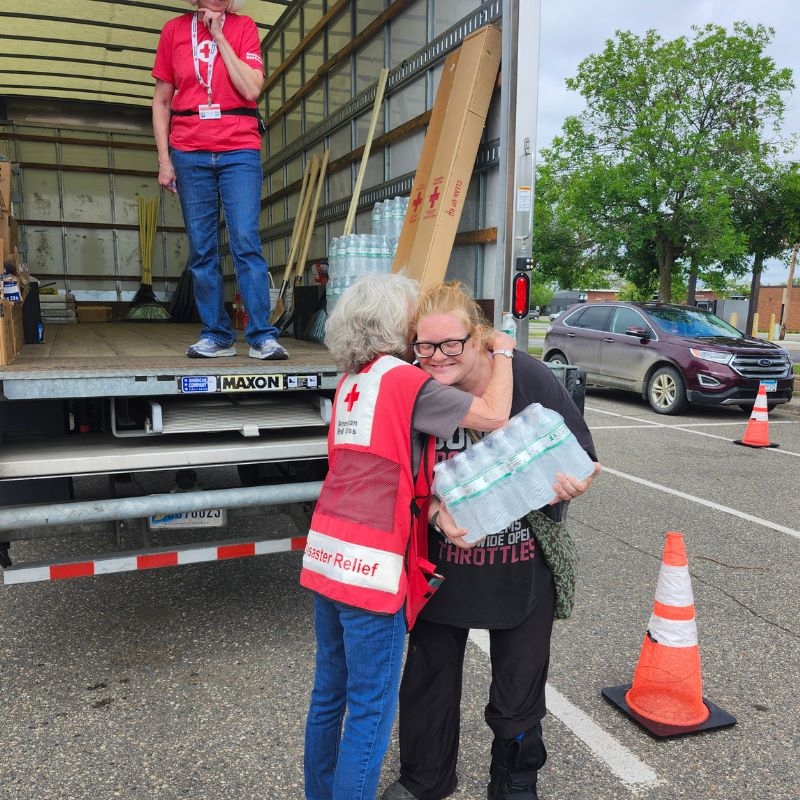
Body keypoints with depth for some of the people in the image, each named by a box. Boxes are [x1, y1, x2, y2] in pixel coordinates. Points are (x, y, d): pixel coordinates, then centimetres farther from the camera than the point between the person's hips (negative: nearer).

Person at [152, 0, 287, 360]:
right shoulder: (174, 30, 11)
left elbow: (251, 90, -7)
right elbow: (161, 101, 11)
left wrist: (220, 37, -5)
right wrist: (164, 158, 4)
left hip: (240, 149, -2)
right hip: (190, 153, 2)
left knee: (246, 242, -10)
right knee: (202, 249, 1)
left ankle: (262, 337, -6)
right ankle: (215, 336, 8)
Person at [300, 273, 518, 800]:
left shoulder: (352, 380, 12)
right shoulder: (407, 381, -11)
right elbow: (494, 415, -14)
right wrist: (503, 349, -1)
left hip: (326, 555, 8)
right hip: (373, 566, -8)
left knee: (329, 693, 21)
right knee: (371, 711, 6)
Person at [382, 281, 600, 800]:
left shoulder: (531, 379, -18)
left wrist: (571, 485, -31)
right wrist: (438, 515, -25)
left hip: (524, 563, -2)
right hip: (444, 557, 2)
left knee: (519, 682, 15)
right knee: (429, 671, 18)